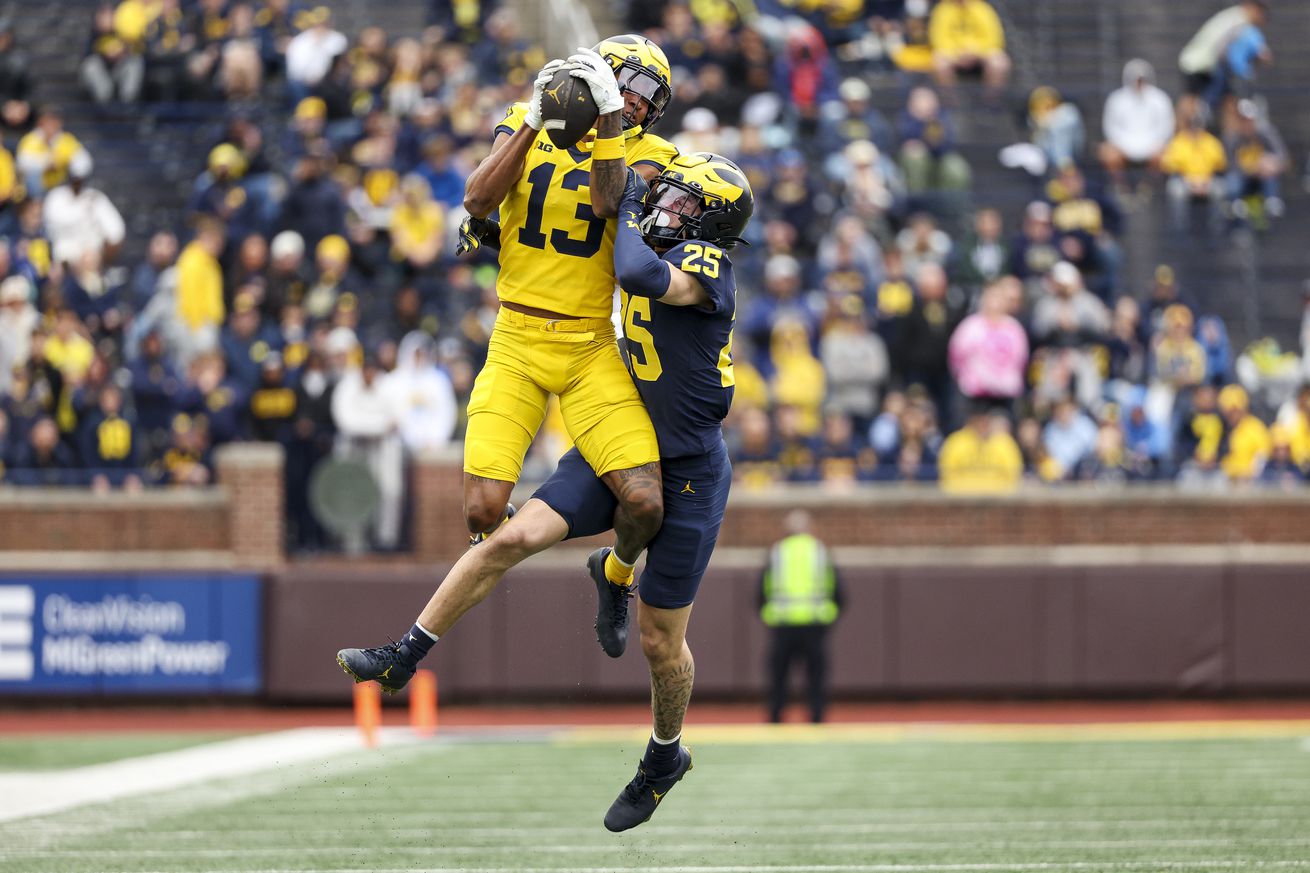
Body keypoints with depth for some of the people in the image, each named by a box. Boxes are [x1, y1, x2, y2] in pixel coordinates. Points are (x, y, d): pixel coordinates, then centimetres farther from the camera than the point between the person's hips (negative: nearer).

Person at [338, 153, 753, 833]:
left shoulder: (706, 261, -18)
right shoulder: (654, 255, 5)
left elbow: (641, 275, -40)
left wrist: (628, 207, -21)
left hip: (688, 476, -6)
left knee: (660, 639, 5)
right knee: (516, 536, -13)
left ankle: (665, 758, 31)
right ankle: (401, 660, -8)